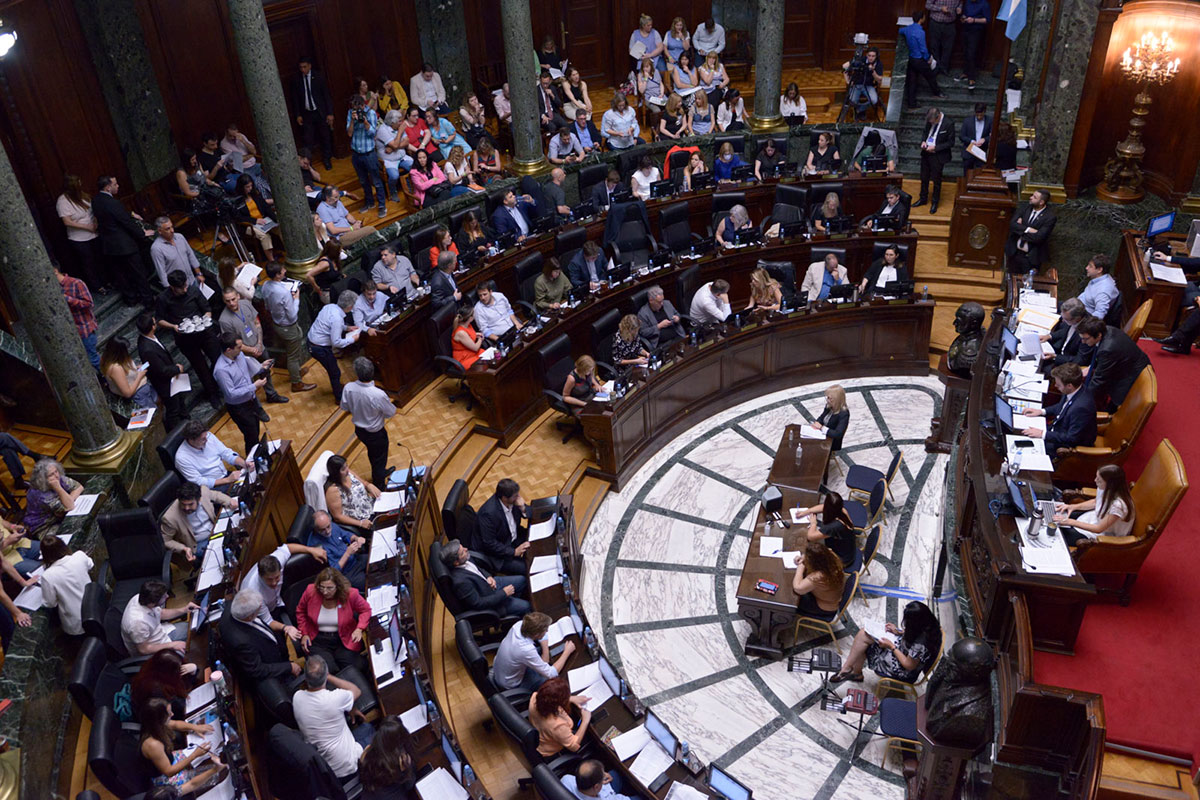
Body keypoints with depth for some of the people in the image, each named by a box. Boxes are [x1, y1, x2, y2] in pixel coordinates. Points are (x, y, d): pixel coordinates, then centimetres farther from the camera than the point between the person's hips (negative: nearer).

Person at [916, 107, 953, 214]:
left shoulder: (948, 124, -21)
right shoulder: (930, 120, -5)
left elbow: (950, 142, -14)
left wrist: (935, 148, -21)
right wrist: (923, 141, -6)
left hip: (938, 156, -6)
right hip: (926, 153, 6)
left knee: (936, 180, 8)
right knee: (924, 178, 18)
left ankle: (934, 202, 24)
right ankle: (923, 199, 36)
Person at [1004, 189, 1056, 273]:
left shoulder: (1050, 217, -11)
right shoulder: (1026, 207, 4)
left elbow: (1038, 238, -19)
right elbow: (1012, 224, -5)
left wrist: (1021, 228, -9)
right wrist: (1027, 230, -19)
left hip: (1032, 255, -4)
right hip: (1014, 250, 4)